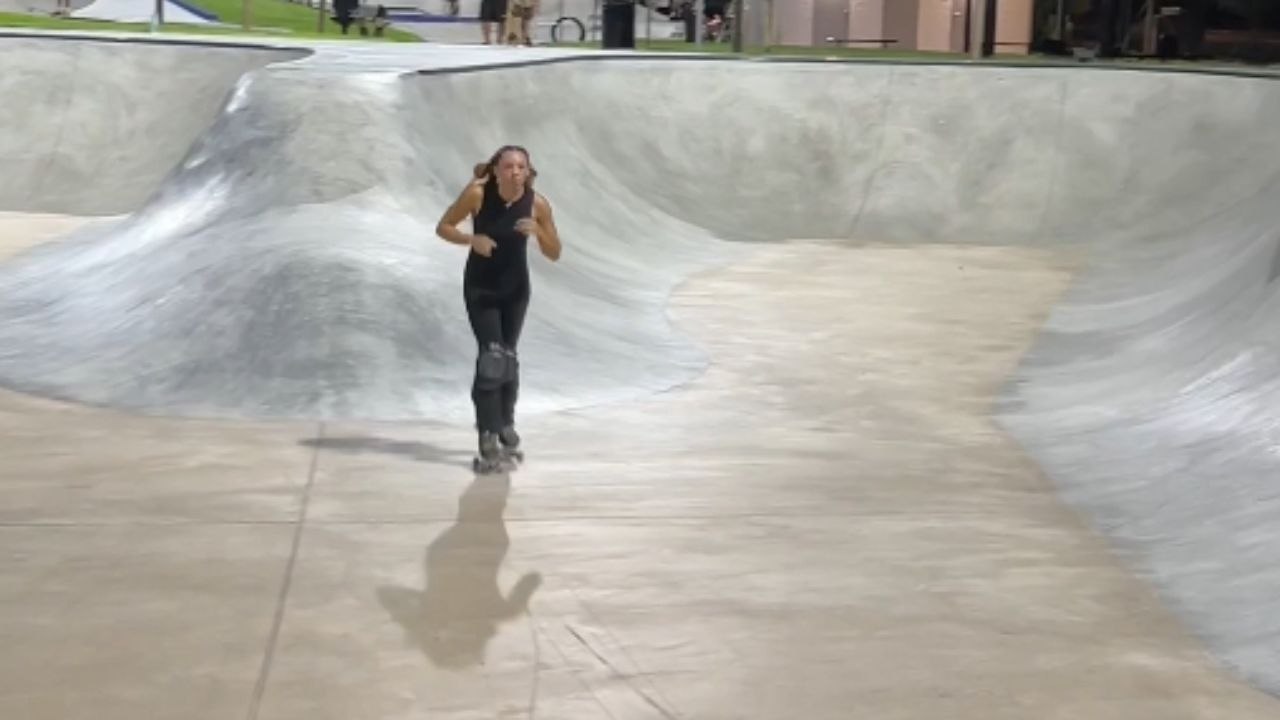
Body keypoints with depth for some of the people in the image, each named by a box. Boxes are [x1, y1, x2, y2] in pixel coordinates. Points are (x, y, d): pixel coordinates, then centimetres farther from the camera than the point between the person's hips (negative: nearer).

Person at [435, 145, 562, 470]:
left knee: (508, 357, 15)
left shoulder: (537, 204, -15)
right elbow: (443, 227, -10)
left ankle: (504, 424, 36)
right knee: (491, 356, -15)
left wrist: (539, 231, -27)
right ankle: (488, 438, -14)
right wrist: (472, 239, -27)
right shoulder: (478, 193, -20)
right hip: (480, 287, -3)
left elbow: (554, 254, -7)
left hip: (515, 289, 3)